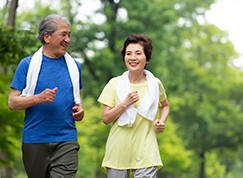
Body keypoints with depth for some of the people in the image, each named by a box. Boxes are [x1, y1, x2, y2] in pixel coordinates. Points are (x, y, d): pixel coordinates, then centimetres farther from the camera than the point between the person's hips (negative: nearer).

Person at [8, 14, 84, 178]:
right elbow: (12, 103, -2)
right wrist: (39, 98, -19)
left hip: (66, 141, 1)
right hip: (35, 141, -1)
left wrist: (80, 109, 3)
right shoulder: (27, 64, 1)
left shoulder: (74, 66, 12)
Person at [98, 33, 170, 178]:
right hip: (118, 152, 0)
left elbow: (165, 105, 26)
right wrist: (125, 103, -14)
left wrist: (161, 121, 6)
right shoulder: (115, 84, 2)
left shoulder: (155, 84, 6)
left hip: (145, 154, 0)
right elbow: (106, 119, 0)